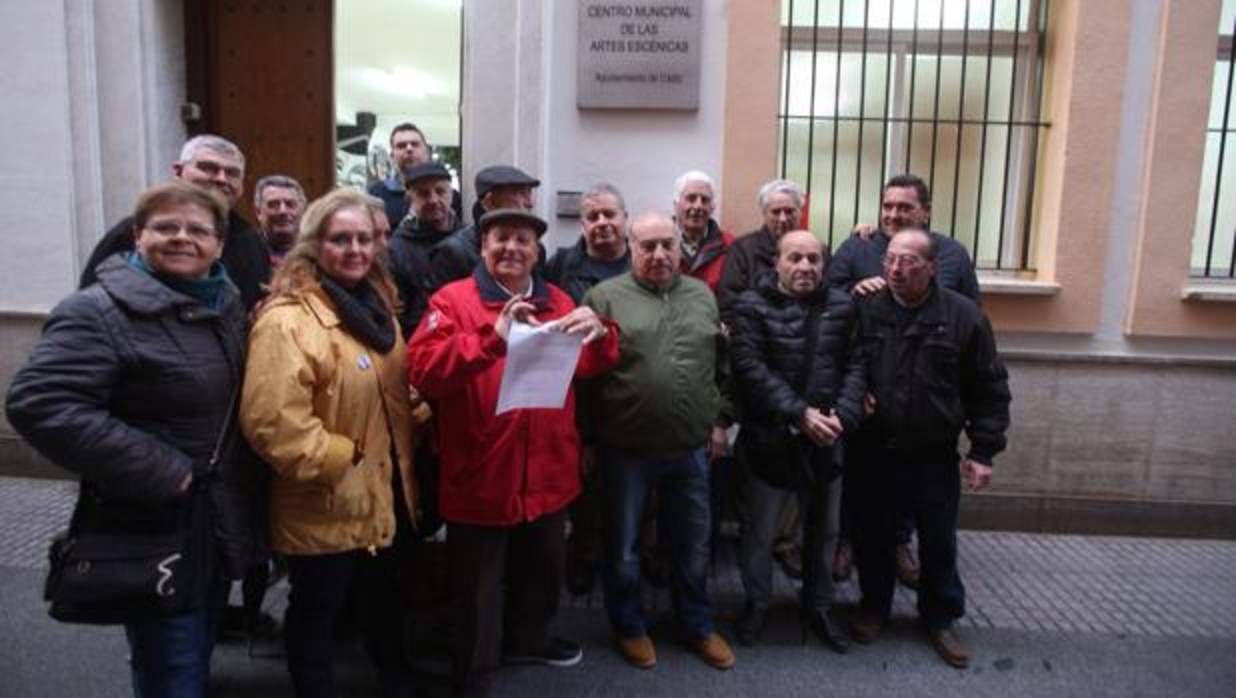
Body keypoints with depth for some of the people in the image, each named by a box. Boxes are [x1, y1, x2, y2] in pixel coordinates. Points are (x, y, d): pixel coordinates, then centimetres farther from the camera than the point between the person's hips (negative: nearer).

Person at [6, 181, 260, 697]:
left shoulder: (224, 305, 7)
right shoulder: (102, 311, -17)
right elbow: (40, 404, -29)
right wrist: (160, 473, -28)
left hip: (219, 526, 8)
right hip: (155, 536, -7)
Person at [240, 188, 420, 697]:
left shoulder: (375, 302, 8)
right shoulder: (288, 319, -21)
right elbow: (272, 423, -29)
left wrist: (410, 438, 6)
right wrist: (342, 459, -21)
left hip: (384, 493, 9)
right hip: (326, 504, -8)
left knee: (385, 601, 26)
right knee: (316, 613, 12)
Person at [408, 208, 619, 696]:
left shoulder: (555, 301, 8)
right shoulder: (452, 300, -9)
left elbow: (591, 366, 7)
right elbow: (421, 368, -23)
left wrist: (599, 335, -16)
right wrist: (493, 338, -35)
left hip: (547, 475, 6)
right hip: (480, 478, -5)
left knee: (543, 572, 26)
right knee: (478, 591, 11)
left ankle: (527, 641, 51)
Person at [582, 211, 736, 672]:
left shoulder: (702, 296, 7)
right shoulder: (604, 297, -6)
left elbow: (722, 364, 14)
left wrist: (720, 420, 10)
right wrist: (588, 438, -5)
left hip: (691, 448, 4)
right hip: (624, 449, -3)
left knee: (693, 546, 18)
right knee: (622, 547, 14)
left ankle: (698, 626, 38)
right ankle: (629, 626, 35)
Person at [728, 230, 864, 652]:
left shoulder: (841, 307, 5)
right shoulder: (752, 307, -7)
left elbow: (855, 365, 0)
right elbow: (751, 370, -16)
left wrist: (843, 415, -16)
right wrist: (800, 413, -22)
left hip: (826, 441, 4)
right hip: (771, 439, -3)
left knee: (823, 530, 17)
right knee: (761, 532, 11)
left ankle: (817, 608, 36)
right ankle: (756, 604, 32)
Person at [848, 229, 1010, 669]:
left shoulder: (963, 316, -7)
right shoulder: (865, 309, -4)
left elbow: (990, 389, -2)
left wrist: (983, 451, -4)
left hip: (935, 458, -1)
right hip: (874, 453, 1)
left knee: (939, 543, 13)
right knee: (872, 538, 14)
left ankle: (940, 619, 33)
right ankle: (873, 606, 36)